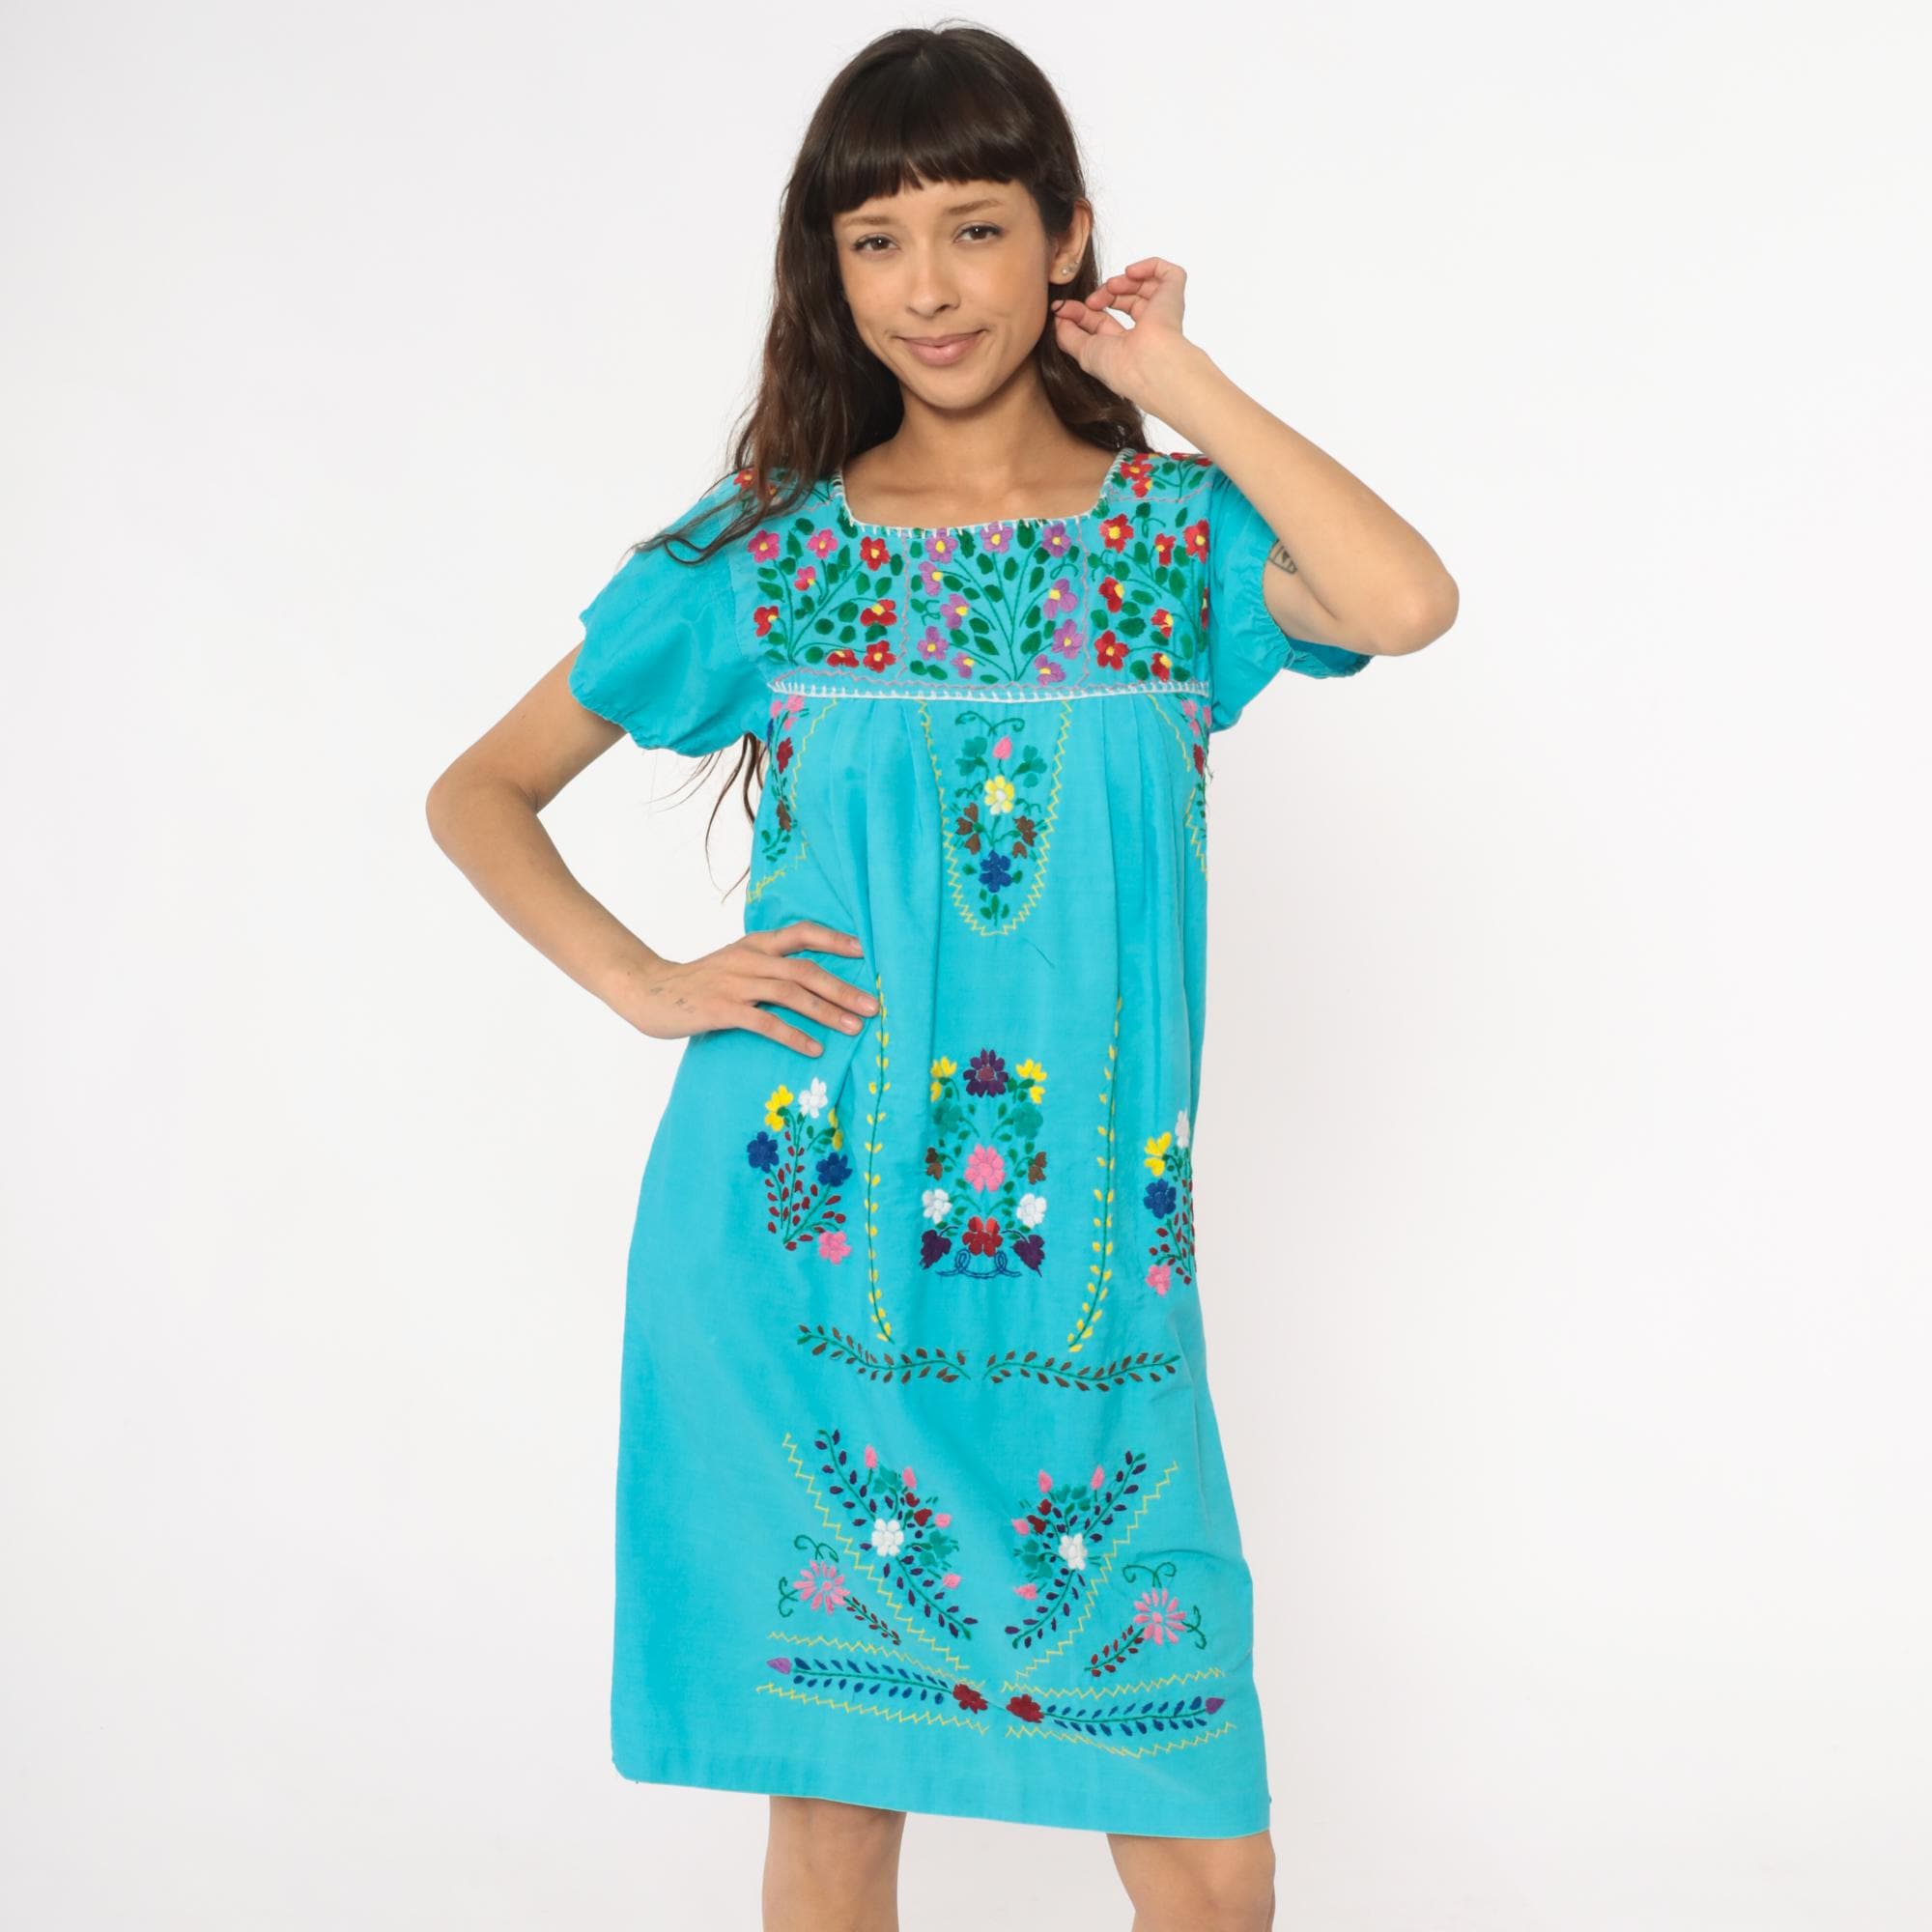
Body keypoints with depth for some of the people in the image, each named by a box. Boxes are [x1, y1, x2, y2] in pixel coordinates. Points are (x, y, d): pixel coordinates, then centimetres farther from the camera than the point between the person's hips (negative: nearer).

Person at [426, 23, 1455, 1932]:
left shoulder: (1175, 531, 4)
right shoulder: (759, 559, 5)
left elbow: (1406, 603, -18)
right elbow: (479, 792, 12)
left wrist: (1169, 370, -6)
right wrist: (647, 982, -4)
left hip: (1085, 1274, 0)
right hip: (800, 1254, 0)